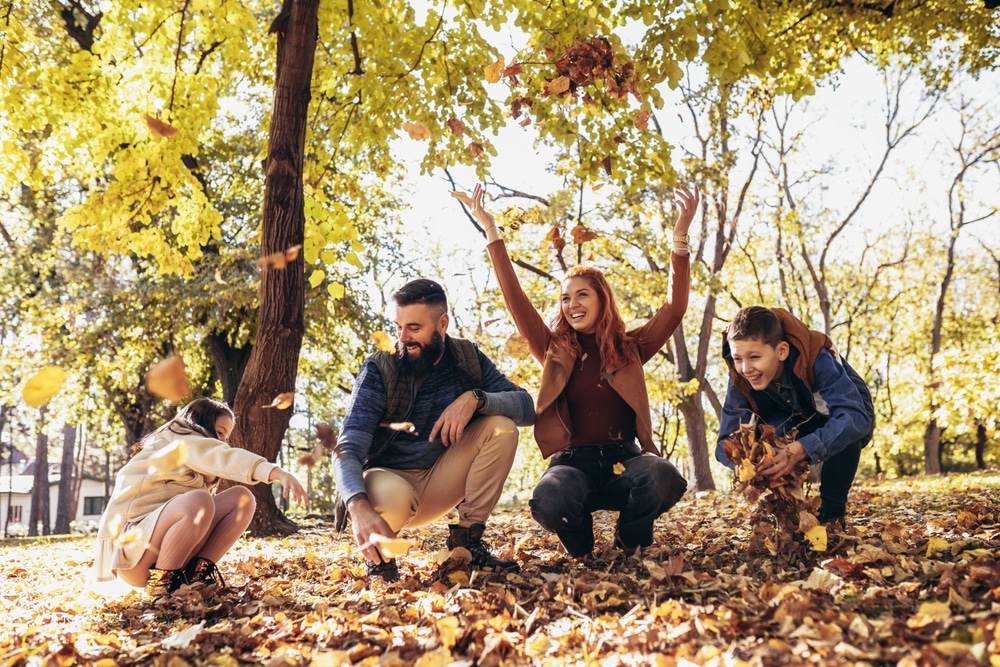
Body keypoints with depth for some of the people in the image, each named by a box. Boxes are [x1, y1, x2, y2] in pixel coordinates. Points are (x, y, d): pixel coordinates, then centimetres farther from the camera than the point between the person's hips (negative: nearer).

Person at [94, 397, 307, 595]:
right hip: (130, 544, -8)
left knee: (241, 498, -6)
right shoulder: (175, 439, -6)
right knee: (198, 501, -35)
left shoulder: (188, 450, 24)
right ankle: (162, 581, -17)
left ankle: (198, 572, -9)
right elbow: (222, 457, -25)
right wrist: (277, 472, -37)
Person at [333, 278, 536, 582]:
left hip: (440, 483, 4)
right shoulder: (379, 370, -18)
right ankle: (380, 555, -3)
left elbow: (526, 407, -12)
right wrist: (360, 508, -48)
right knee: (389, 496, -40)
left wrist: (475, 398, -32)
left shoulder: (467, 357, -6)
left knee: (502, 426, -18)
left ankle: (467, 537, -6)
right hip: (390, 479, -3)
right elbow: (348, 449, -28)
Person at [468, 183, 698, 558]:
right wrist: (492, 233, -1)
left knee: (664, 480, -33)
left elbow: (675, 308, 0)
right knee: (548, 501, -35)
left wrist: (680, 237, -9)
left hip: (624, 458, 1)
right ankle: (580, 546, 4)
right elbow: (516, 302, 3)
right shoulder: (556, 351, 10)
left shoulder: (630, 347, 10)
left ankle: (629, 541, 3)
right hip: (572, 461, 0)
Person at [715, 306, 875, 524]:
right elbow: (726, 441, -27)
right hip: (800, 425, 2)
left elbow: (855, 417, -48)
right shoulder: (741, 379, -26)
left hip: (848, 423, -2)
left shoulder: (817, 359, -37)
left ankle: (831, 515, -15)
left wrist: (799, 450, -62)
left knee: (844, 431, -37)